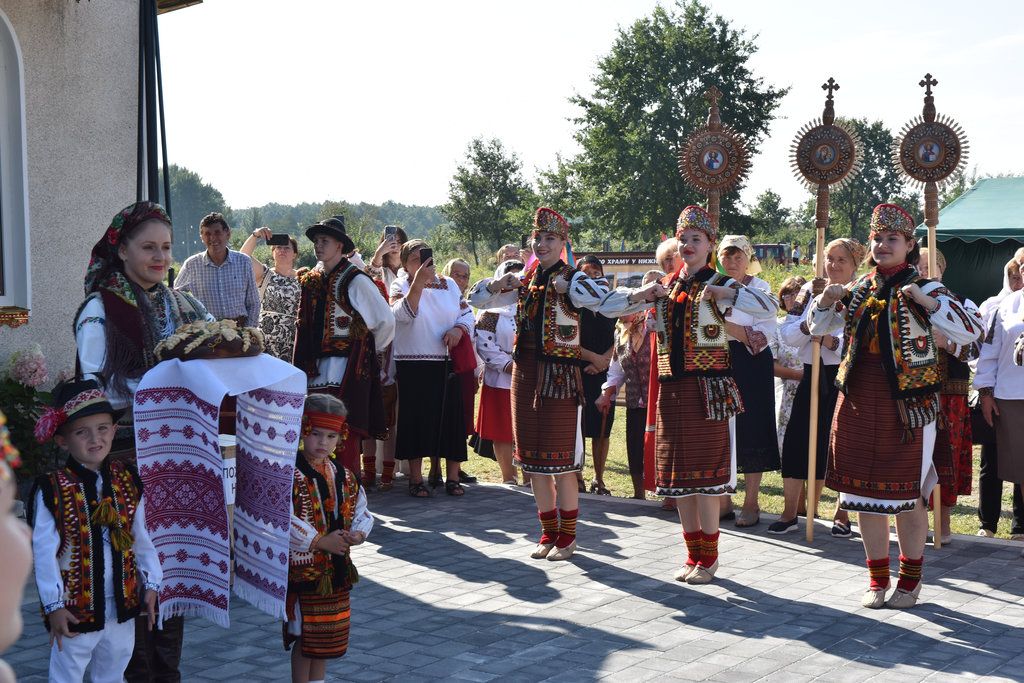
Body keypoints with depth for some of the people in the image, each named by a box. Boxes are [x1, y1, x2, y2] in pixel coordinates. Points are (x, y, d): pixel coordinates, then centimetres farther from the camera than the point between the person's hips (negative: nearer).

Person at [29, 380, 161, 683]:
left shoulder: (127, 480, -1)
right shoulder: (51, 489, -14)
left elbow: (142, 538, 5)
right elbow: (44, 553, -14)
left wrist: (151, 584, 4)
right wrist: (54, 606, -15)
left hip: (123, 605, 4)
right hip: (76, 609, -4)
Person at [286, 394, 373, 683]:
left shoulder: (344, 477, 6)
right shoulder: (290, 475, -15)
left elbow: (362, 512, 12)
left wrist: (357, 534, -9)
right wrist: (320, 541, -22)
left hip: (336, 569, 6)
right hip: (302, 569, -6)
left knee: (326, 637, 17)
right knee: (303, 637, 2)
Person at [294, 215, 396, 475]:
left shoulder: (354, 280, -8)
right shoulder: (312, 280, 13)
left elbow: (386, 321, -7)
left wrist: (366, 350, 4)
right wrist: (307, 363, 13)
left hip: (347, 369, -7)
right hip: (318, 370, 7)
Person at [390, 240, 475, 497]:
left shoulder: (449, 284, 11)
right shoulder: (401, 285, 0)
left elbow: (467, 313, 13)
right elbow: (403, 314, -19)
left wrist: (459, 328, -9)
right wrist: (418, 283, -29)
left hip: (448, 362, 3)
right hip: (413, 365, -3)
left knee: (452, 416, 2)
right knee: (417, 418, -1)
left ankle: (452, 477, 10)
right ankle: (415, 478, 8)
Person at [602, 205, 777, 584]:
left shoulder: (721, 286, -1)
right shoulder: (664, 286, 12)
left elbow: (769, 308, -17)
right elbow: (606, 306, 10)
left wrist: (724, 293, -25)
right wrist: (641, 295, -7)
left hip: (708, 390, -5)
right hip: (672, 389, 5)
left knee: (707, 472, -3)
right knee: (678, 472, 9)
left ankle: (708, 558, 8)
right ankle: (694, 554, 21)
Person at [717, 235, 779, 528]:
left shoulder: (760, 289, -1)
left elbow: (764, 336, -12)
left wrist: (725, 324, -21)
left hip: (752, 368, -3)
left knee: (751, 431, -2)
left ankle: (751, 503, 6)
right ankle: (722, 499, 14)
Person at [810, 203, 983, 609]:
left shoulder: (924, 290, -2)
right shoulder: (858, 290, 11)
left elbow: (970, 333, -12)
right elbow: (817, 328, 20)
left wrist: (927, 301, -23)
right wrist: (826, 300, -1)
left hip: (906, 403, -4)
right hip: (859, 400, 4)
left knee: (907, 492, 3)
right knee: (864, 489, 8)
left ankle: (910, 581, 19)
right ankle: (877, 579, 21)